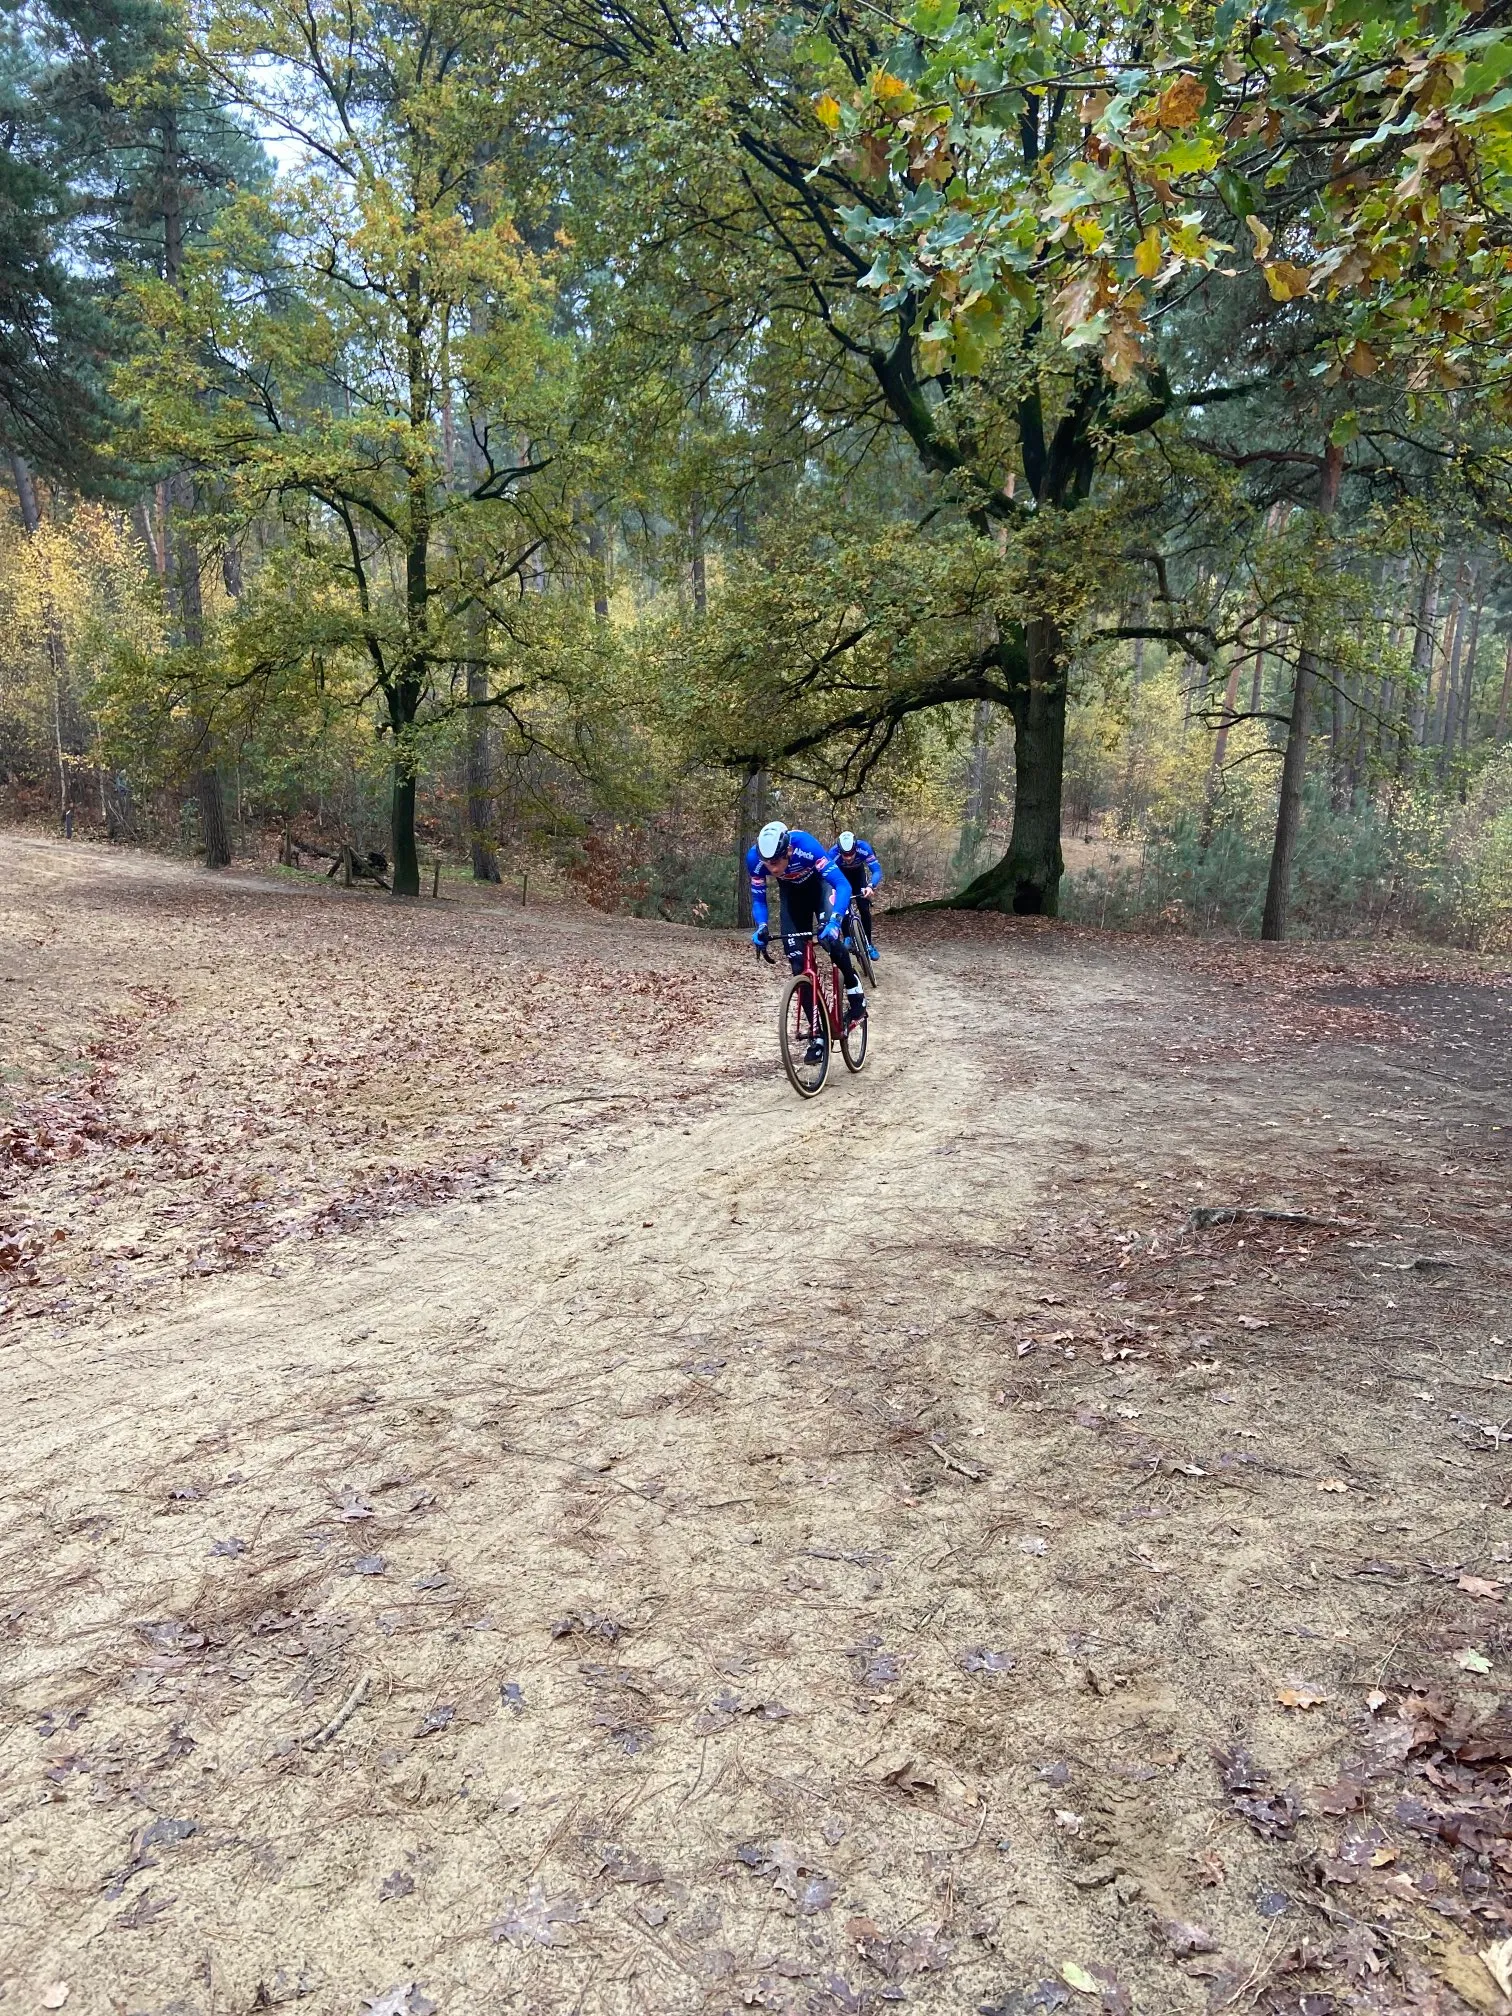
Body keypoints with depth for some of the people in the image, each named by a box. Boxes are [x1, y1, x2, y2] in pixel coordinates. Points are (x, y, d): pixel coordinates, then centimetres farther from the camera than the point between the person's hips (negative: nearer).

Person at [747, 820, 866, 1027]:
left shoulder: (805, 846, -40)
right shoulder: (754, 858, -31)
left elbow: (843, 885, -41)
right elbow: (758, 899, -17)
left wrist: (834, 921, -55)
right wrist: (761, 927, -36)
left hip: (818, 885, -3)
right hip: (791, 892, 3)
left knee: (829, 938, -28)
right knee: (797, 960, -7)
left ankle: (855, 991, -4)